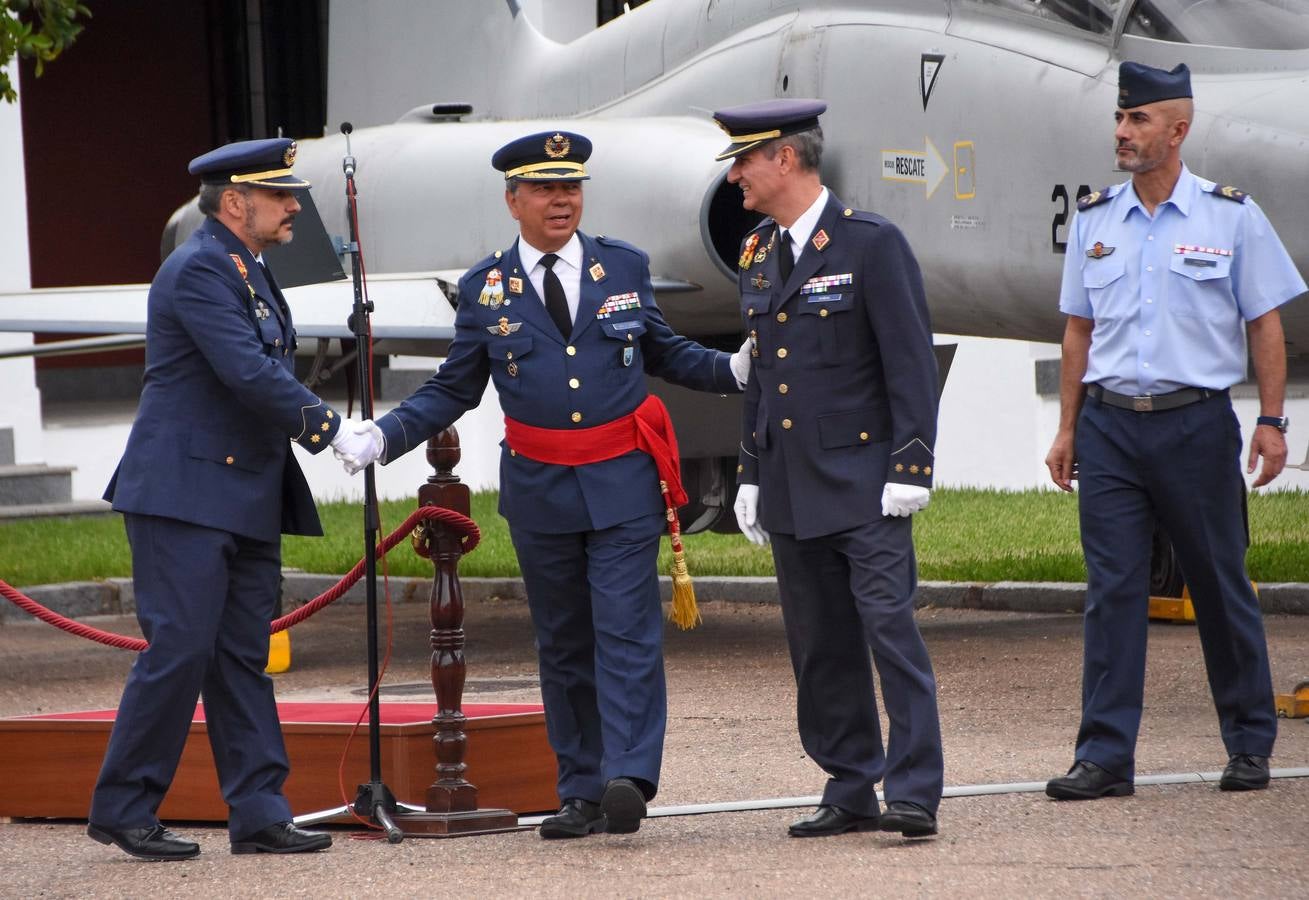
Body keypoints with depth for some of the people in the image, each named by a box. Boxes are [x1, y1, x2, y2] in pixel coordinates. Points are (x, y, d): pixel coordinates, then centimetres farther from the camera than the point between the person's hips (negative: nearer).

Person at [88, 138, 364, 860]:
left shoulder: (249, 272, 17)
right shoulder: (198, 270, -14)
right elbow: (248, 372, -22)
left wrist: (319, 429, 9)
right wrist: (329, 429, -19)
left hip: (245, 500, 10)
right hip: (184, 494, -10)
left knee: (242, 658, 7)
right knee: (180, 648, -9)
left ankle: (258, 814, 7)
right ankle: (122, 809, -1)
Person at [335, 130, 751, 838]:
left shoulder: (624, 267, 5)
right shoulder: (485, 288, 4)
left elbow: (662, 353, 16)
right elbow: (453, 390, 8)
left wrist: (734, 368, 1)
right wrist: (383, 436, -5)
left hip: (623, 483, -1)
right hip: (539, 488, 1)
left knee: (625, 631, -12)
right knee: (563, 644, 6)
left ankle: (628, 779, -19)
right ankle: (581, 794, 11)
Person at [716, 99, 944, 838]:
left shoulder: (872, 244, -7)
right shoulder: (758, 257, 14)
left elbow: (912, 363, -10)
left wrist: (910, 468, -15)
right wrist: (751, 475, 16)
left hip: (862, 481, -7)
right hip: (790, 489, 7)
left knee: (889, 625, -11)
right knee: (819, 646, 7)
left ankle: (915, 791, -10)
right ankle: (851, 790, 12)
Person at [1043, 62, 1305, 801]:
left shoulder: (1231, 217, 0)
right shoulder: (1094, 220, 9)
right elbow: (1080, 330, 14)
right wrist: (1068, 429, 10)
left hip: (1195, 423, -2)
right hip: (1111, 425, 2)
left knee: (1222, 586, 4)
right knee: (1113, 589, -2)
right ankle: (1106, 757, -2)